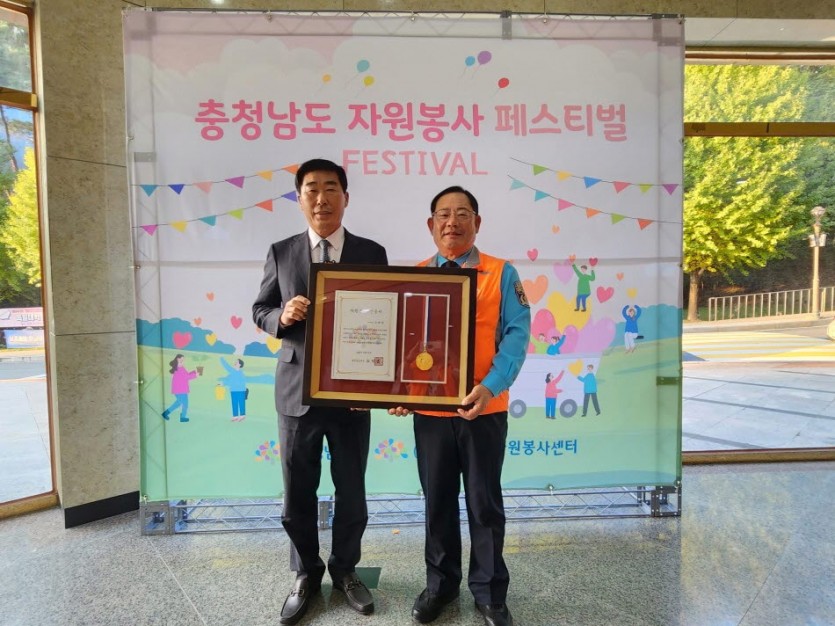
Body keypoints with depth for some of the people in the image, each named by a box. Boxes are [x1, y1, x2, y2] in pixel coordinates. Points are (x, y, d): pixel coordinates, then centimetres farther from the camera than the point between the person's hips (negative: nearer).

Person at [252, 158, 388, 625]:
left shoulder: (372, 253, 1)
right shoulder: (281, 252, 2)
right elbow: (260, 311, 6)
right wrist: (282, 315, -17)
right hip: (297, 390, 1)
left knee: (352, 491, 14)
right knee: (298, 494, 14)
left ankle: (345, 570, 39)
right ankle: (307, 574, 38)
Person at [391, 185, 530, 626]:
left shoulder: (501, 273, -1)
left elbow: (516, 333, -9)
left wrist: (490, 387, -23)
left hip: (484, 408, -2)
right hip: (429, 408, 2)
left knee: (484, 502, 12)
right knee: (438, 500, 16)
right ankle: (440, 583, 38)